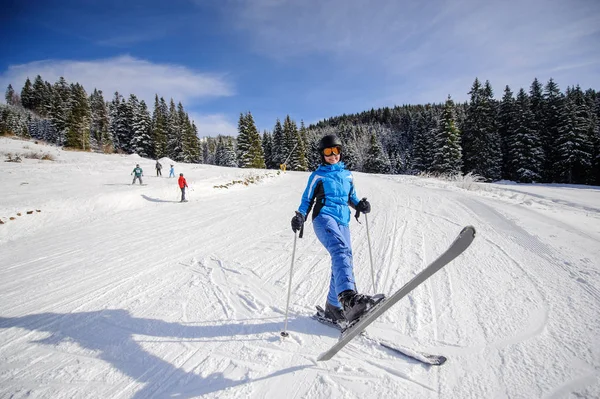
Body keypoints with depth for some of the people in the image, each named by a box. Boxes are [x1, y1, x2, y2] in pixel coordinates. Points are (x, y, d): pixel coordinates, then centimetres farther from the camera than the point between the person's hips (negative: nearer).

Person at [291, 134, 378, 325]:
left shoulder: (347, 174, 22)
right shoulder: (318, 175, 10)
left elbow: (351, 196, 27)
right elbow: (307, 199, 11)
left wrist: (360, 204, 4)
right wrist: (300, 216, -7)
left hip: (343, 221, 6)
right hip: (324, 217, -6)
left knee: (344, 259, 1)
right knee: (341, 251, -32)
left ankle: (333, 307, 15)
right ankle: (347, 295, -52)